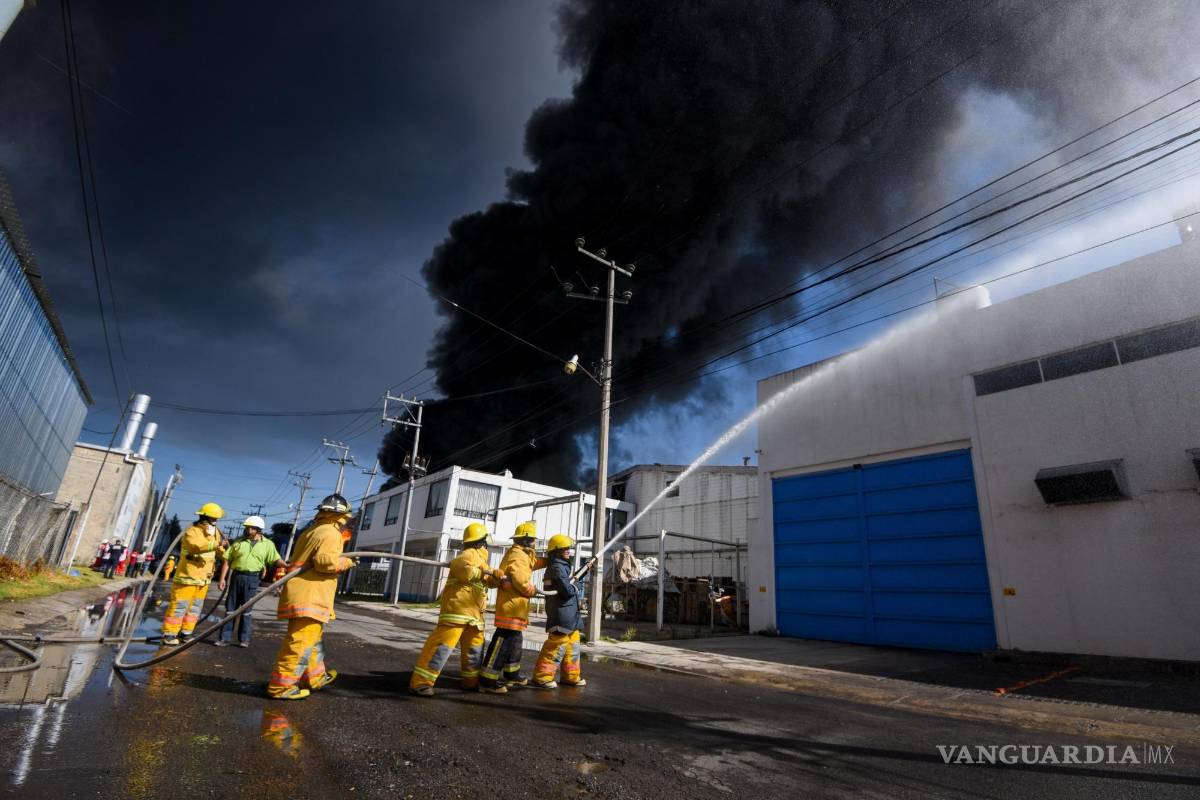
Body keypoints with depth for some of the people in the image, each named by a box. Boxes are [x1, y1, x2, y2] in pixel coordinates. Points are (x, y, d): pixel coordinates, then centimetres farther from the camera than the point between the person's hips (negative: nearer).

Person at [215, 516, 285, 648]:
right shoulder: (239, 541, 6)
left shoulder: (267, 544, 3)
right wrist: (222, 578, 0)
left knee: (246, 610, 4)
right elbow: (227, 560, 6)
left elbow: (276, 560, -1)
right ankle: (225, 637, 17)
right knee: (230, 608, 7)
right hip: (236, 576, 2)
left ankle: (244, 639, 13)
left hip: (252, 579, -2)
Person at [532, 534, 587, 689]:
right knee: (556, 646, -6)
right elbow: (567, 591, -23)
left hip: (570, 615, 10)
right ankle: (541, 677, 2)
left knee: (572, 646, 17)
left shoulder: (562, 566, 15)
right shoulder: (557, 567, -17)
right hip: (562, 614, -10)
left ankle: (571, 676, 26)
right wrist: (576, 588, -4)